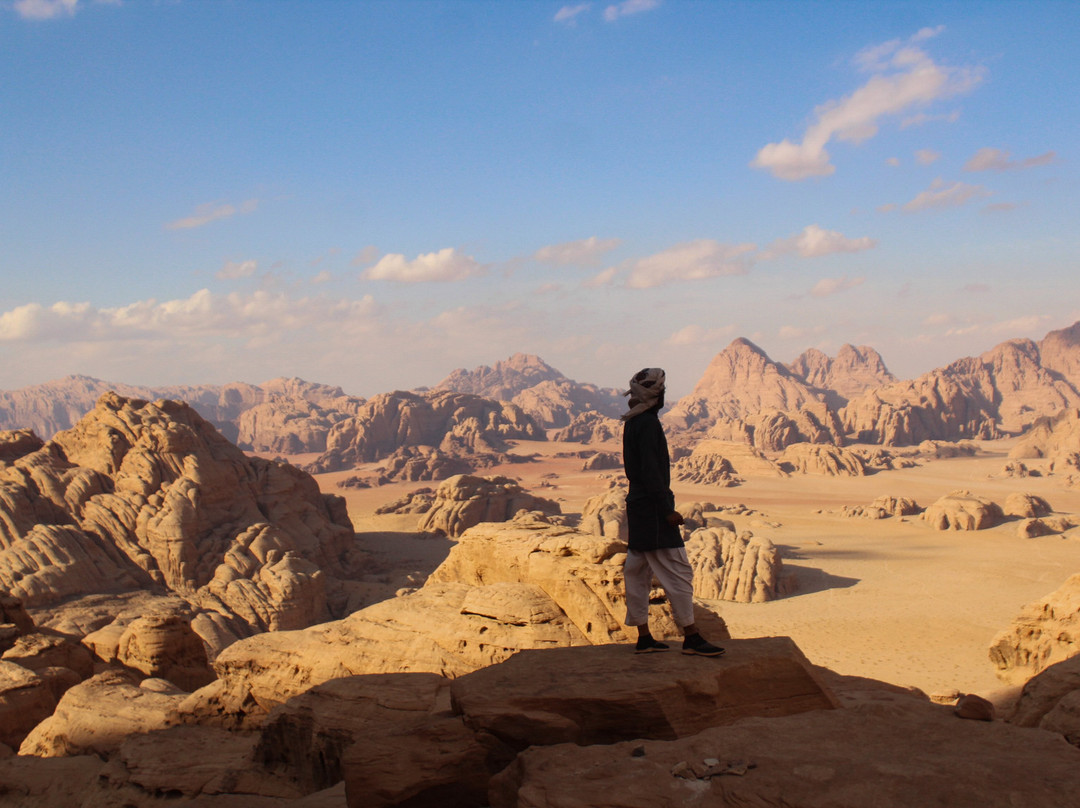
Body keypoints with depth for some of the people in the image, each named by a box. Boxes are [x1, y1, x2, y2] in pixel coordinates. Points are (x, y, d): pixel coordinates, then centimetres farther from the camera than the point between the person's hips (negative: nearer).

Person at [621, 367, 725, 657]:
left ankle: (644, 637, 15)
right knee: (677, 571, -5)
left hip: (637, 505, 10)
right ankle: (691, 637, -2)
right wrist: (667, 510, -20)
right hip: (653, 507, -10)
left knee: (637, 571, 10)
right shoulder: (648, 423, -16)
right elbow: (651, 470, -21)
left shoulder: (631, 423, 14)